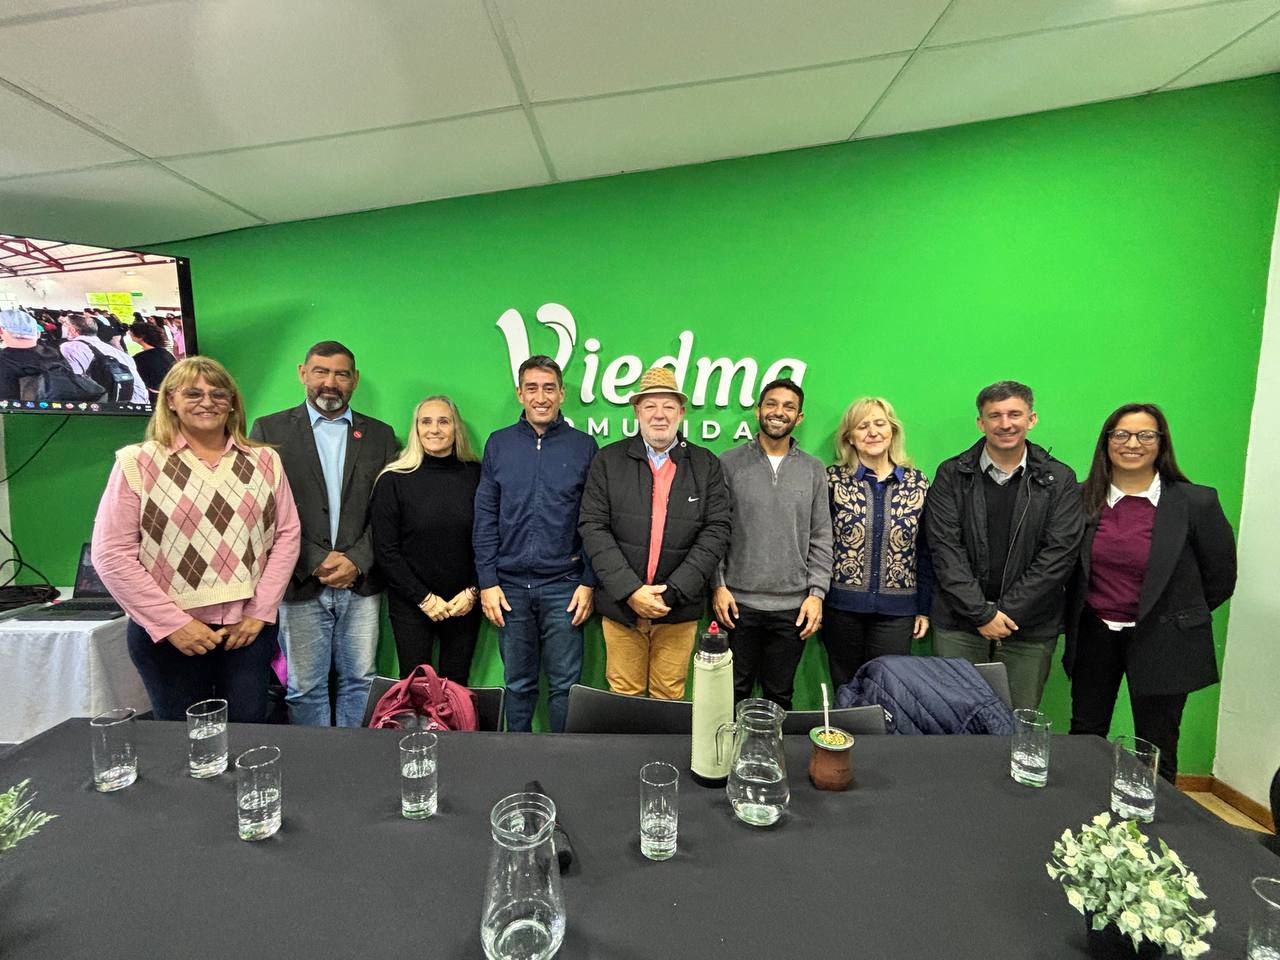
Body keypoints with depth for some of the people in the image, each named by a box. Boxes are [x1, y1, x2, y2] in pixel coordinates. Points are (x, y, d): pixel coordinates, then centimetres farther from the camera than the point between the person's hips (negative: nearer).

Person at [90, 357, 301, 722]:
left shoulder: (264, 461, 6)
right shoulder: (137, 463, -1)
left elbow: (287, 535, 4)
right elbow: (111, 555, -5)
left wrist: (261, 611, -3)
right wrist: (171, 623, -10)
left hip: (250, 626, 2)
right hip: (167, 632, -1)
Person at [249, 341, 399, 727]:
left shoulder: (380, 435, 7)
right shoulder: (270, 430, 3)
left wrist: (357, 561, -9)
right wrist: (315, 561, -11)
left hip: (361, 583, 2)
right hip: (300, 584, -1)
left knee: (360, 681, 10)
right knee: (305, 688, 8)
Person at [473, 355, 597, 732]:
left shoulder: (583, 446, 2)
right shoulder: (499, 443, 6)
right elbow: (485, 518, 5)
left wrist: (589, 582, -4)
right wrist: (487, 581, -1)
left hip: (564, 586, -1)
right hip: (511, 586, 2)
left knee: (565, 684, 6)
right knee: (517, 683, 12)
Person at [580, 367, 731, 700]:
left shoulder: (706, 465, 3)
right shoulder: (608, 460, 2)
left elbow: (716, 532, -3)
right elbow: (593, 528, -4)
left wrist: (673, 592, -12)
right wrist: (630, 590, -13)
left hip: (679, 609, 0)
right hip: (621, 606, 0)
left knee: (670, 699, 10)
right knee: (623, 697, 10)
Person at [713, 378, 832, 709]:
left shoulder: (814, 470, 6)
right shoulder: (729, 463, 0)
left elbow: (821, 539, 5)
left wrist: (816, 594, -1)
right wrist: (718, 586, -7)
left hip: (793, 607, 2)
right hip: (738, 603, -1)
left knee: (780, 697, 14)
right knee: (733, 694, 10)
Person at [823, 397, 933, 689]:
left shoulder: (917, 483, 3)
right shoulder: (833, 479, -3)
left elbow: (926, 551, 7)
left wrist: (924, 608, 7)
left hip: (896, 610, 1)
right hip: (842, 606, -1)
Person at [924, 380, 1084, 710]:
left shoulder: (1060, 480, 3)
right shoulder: (952, 474, 1)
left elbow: (1059, 554, -4)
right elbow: (945, 548, -5)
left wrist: (1005, 612, -10)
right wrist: (982, 612, -11)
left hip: (1030, 631, 0)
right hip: (958, 624, 0)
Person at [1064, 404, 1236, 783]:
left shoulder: (1196, 503, -8)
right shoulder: (1082, 498, -2)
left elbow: (1220, 577, 2)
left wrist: (1179, 618, 8)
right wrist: (1082, 615, 8)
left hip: (1160, 642, -2)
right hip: (1094, 636, 3)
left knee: (1157, 754, 10)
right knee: (1083, 741, 15)